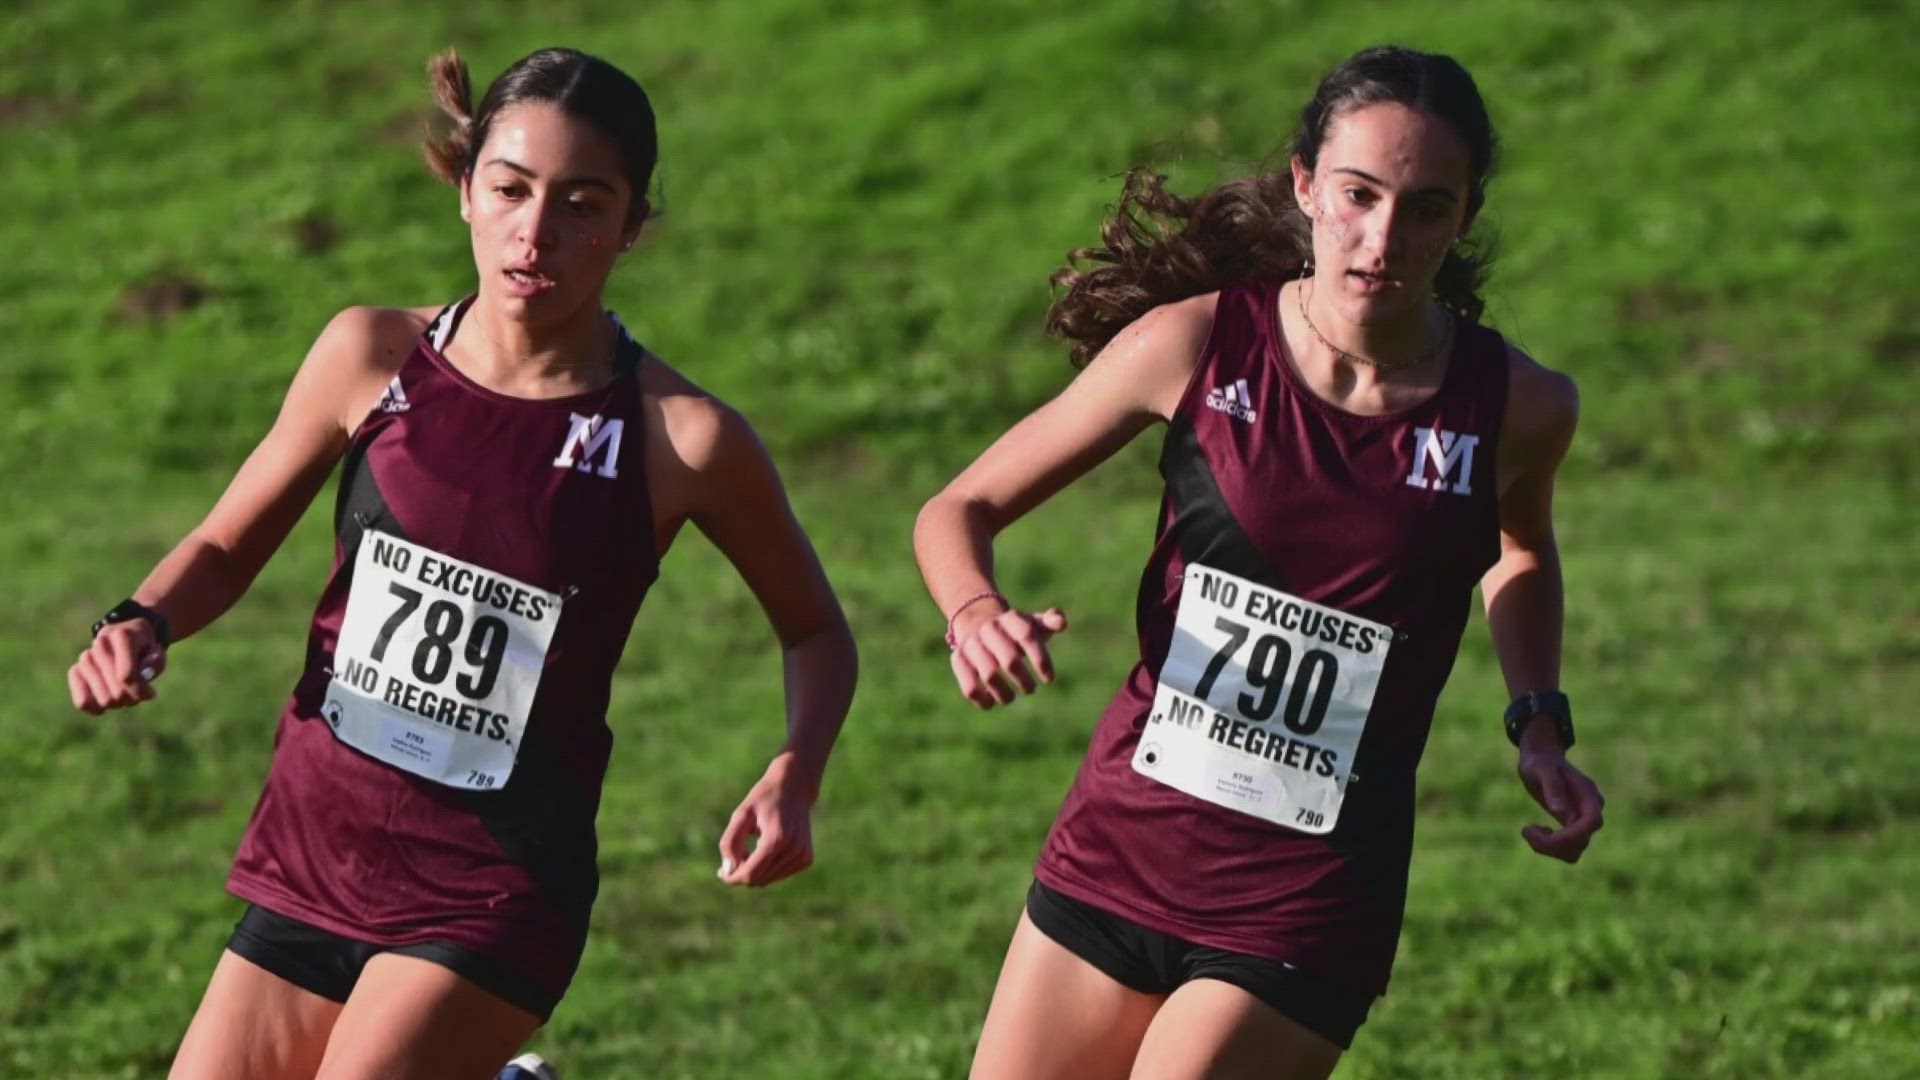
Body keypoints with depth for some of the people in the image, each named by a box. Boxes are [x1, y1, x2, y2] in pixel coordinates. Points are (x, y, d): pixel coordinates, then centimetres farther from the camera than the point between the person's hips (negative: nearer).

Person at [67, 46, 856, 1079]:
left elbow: (815, 629, 6)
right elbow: (226, 547, 12)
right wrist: (142, 625, -8)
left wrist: (794, 776, -12)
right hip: (311, 850, 4)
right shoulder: (372, 356, -2)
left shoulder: (681, 440, -10)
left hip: (492, 899, -4)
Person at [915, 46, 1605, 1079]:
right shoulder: (1194, 344, -8)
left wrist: (1540, 725, 3)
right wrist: (976, 613, -21)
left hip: (1304, 913, -2)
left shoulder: (1515, 408, -7)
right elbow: (958, 509, 0)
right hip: (1121, 845, 2)